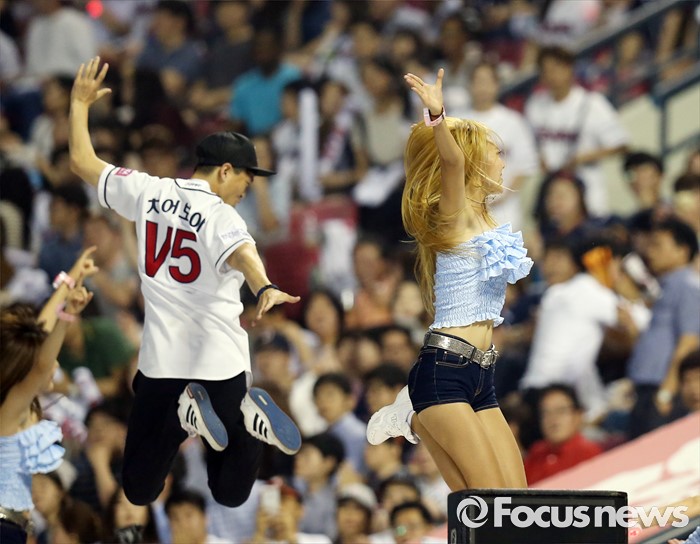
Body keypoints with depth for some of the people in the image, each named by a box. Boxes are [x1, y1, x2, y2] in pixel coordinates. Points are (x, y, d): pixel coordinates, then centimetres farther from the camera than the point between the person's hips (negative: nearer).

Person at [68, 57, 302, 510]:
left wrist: (80, 103, 29)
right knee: (232, 493, 11)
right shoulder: (219, 216, -12)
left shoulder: (148, 192, 2)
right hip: (221, 364, -3)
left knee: (140, 490, 10)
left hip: (160, 361, 3)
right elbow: (241, 253, -35)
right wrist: (265, 289, -55)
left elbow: (83, 162, 15)